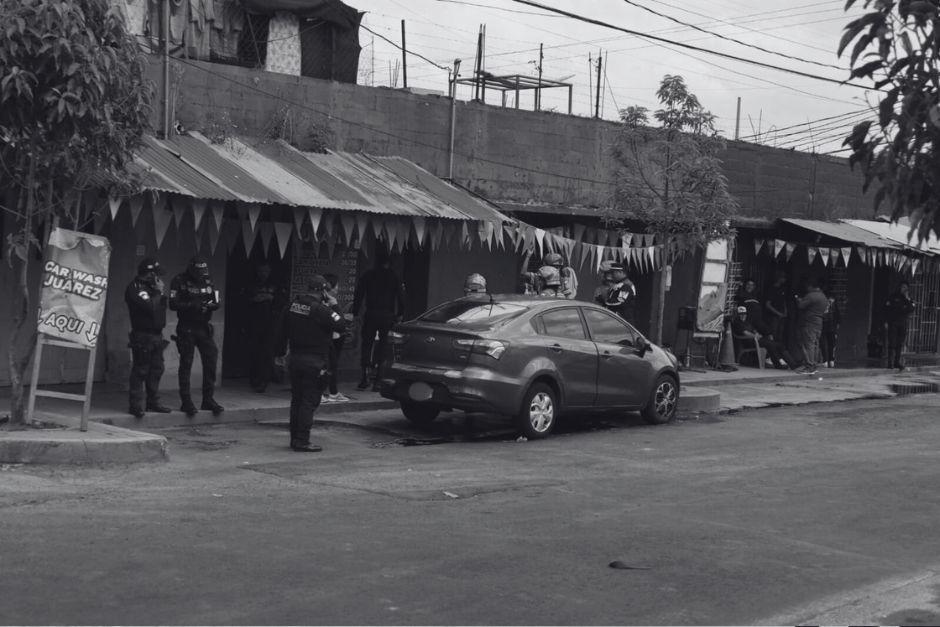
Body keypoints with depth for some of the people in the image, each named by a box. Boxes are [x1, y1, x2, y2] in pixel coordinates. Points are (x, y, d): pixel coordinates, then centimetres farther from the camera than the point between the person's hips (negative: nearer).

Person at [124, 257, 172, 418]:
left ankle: (153, 402, 19)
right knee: (140, 370, -7)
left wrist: (160, 293, 3)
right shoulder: (134, 288, -11)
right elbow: (150, 307, -21)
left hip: (156, 335, 8)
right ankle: (136, 405, -5)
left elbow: (162, 307, 19)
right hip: (142, 336, -8)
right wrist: (158, 292, -10)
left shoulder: (151, 286, 17)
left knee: (156, 369, 11)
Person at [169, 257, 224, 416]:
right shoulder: (179, 281, -7)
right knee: (185, 364, -1)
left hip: (204, 327, 4)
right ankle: (186, 402, 5)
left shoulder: (208, 280, 7)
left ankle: (208, 399, 9)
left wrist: (212, 304, -17)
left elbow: (217, 301, 6)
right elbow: (173, 304, -13)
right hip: (186, 329, -4)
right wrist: (193, 305, -24)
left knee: (211, 360, 0)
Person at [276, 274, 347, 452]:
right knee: (309, 401, -3)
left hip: (295, 358, 7)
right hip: (314, 362, -7)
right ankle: (302, 441, -4)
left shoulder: (293, 306, 6)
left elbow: (284, 331, 14)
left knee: (296, 400, 15)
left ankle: (295, 438, 20)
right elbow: (341, 326, -16)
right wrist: (334, 307, -3)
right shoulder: (320, 309, -17)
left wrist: (282, 351, 25)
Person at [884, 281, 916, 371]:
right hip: (892, 323, -3)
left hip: (903, 324, 3)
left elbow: (911, 311, -4)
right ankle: (890, 363, -5)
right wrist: (886, 322, -7)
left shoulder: (909, 299, 10)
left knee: (900, 344, 3)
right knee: (892, 343, -6)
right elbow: (886, 309, -1)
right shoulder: (893, 297, 1)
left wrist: (908, 300, -13)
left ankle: (897, 362, 9)